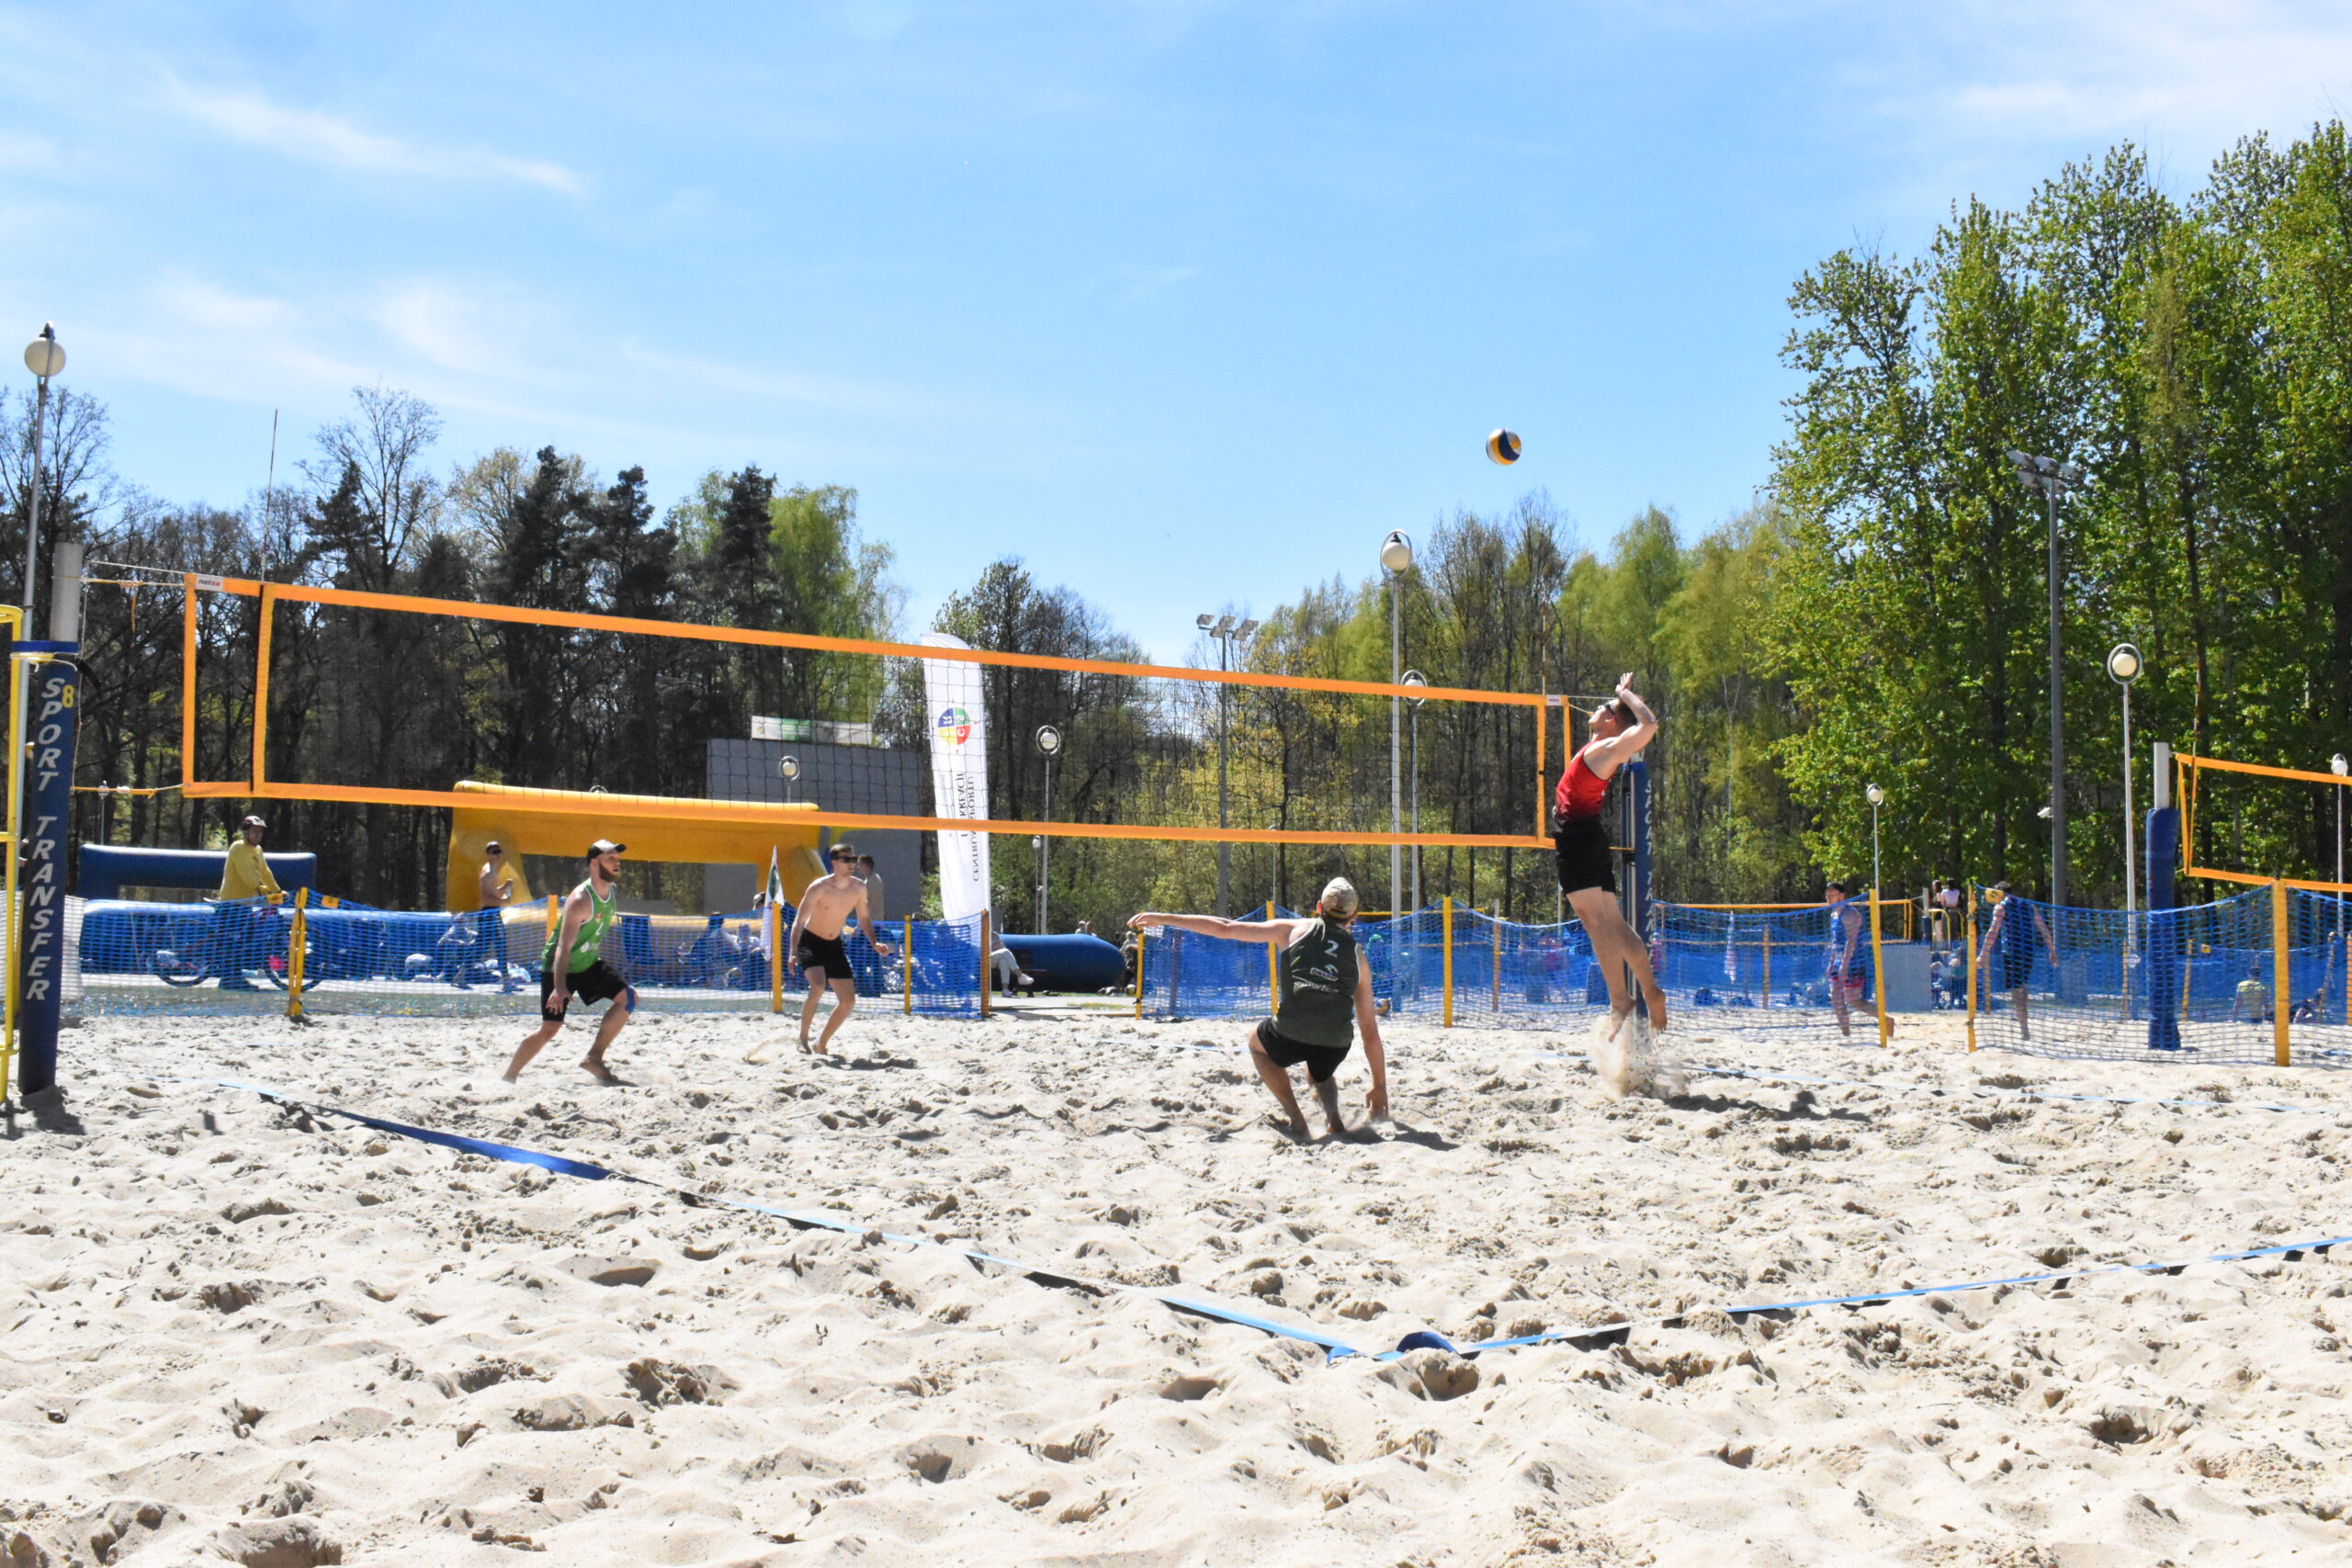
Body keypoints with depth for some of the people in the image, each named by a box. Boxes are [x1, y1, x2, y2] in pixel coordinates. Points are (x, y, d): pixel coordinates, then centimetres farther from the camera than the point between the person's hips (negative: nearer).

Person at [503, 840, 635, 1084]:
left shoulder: (610, 892, 0)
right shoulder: (580, 900, -25)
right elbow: (564, 947, -31)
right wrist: (559, 987, -39)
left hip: (589, 963, 7)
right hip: (559, 967, -7)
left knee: (628, 996, -11)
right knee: (549, 1029, -9)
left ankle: (594, 1057, -8)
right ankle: (508, 1077, 7)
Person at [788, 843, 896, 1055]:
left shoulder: (859, 888, -4)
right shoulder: (819, 887, -20)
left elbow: (864, 918, 11)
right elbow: (799, 921, -22)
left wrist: (875, 943, -4)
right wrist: (793, 952, -34)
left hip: (834, 945, 6)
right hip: (810, 942, -6)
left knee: (849, 1001, 0)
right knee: (817, 987, -31)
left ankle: (821, 1045, 17)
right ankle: (803, 1037, -14)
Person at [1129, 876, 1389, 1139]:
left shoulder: (1293, 929, 15)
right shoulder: (1359, 956, 22)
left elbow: (1224, 929, 16)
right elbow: (1370, 1030, 22)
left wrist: (1163, 919, 24)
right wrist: (1380, 1087, 29)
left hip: (1291, 1035, -3)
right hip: (1336, 1045, 3)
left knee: (1256, 1041, 34)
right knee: (1320, 1076, 40)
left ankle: (1296, 1118, 17)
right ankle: (1333, 1116, 7)